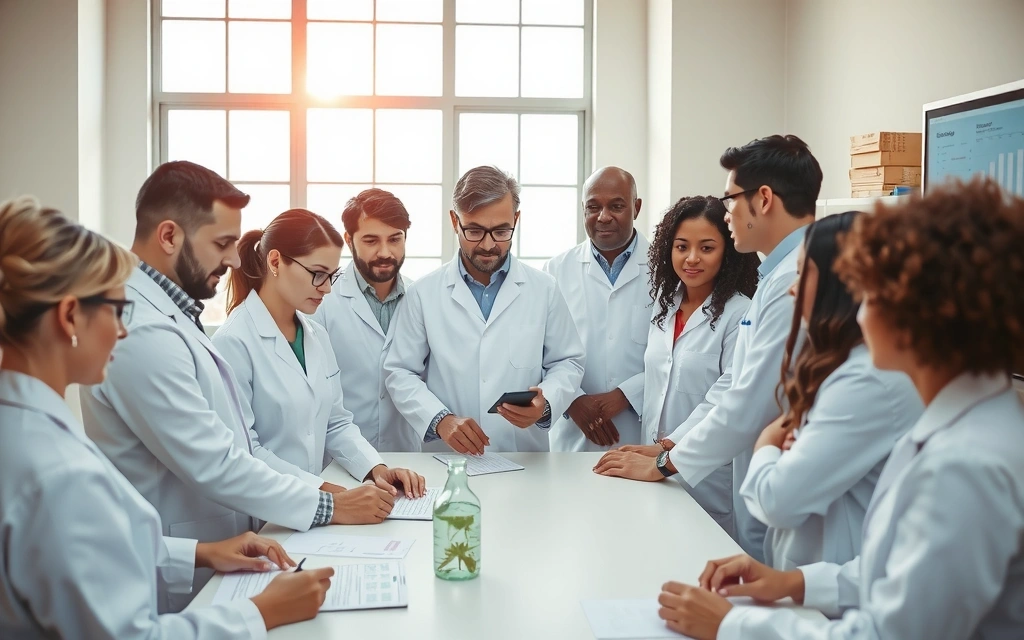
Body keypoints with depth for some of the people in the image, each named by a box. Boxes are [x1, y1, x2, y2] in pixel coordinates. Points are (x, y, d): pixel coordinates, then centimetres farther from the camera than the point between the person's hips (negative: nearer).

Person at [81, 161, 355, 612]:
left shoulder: (168, 314, 6)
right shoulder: (142, 331, -25)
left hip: (209, 564, 9)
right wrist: (328, 507, -14)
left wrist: (317, 490, 5)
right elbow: (213, 465, -24)